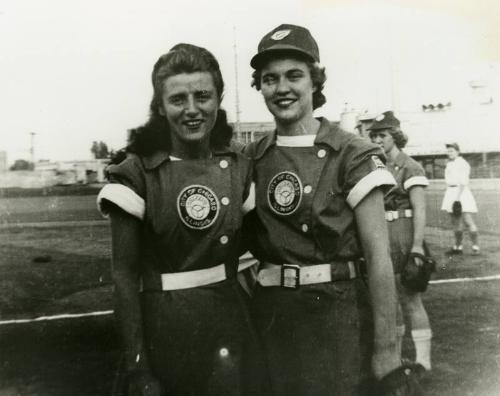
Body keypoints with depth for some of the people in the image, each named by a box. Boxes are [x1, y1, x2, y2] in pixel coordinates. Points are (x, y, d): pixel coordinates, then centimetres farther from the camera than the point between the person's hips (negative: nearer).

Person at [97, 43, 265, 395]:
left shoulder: (239, 168, 1)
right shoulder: (137, 174, -11)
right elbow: (125, 274, -10)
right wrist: (137, 365, -11)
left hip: (231, 316, 4)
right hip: (165, 322, -4)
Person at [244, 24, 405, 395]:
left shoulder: (353, 155, -10)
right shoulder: (251, 158, 3)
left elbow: (379, 257, -12)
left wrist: (386, 347, -11)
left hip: (337, 311, -4)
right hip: (269, 312, 4)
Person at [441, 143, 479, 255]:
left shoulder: (463, 163, -7)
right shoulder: (450, 164, 17)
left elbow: (463, 182, -15)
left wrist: (458, 197, -23)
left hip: (461, 193, -8)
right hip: (451, 194, 8)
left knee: (468, 221, -12)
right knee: (455, 222, 9)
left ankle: (476, 247, -8)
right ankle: (458, 247, 14)